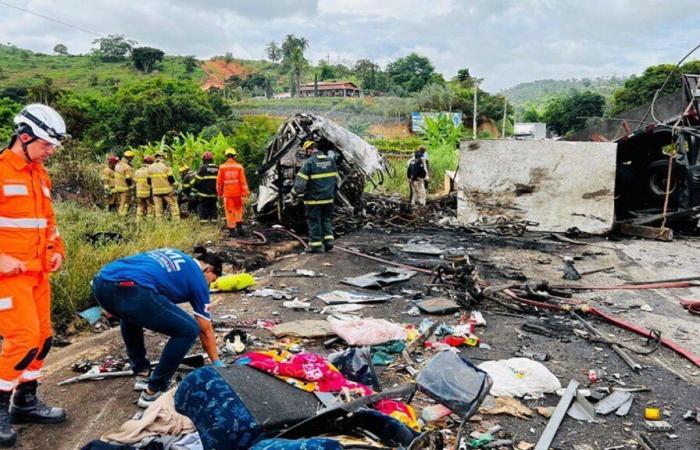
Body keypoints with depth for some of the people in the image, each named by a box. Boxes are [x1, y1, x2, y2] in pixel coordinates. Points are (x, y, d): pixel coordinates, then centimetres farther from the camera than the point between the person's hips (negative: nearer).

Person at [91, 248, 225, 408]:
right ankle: (153, 392, 16)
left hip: (101, 282, 8)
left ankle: (142, 374, 41)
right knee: (188, 330, 8)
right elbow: (206, 331, 24)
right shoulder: (198, 277, 19)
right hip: (130, 290, -8)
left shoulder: (174, 256, 36)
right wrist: (217, 363, 37)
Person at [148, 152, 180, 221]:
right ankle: (176, 219, -2)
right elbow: (170, 178, -10)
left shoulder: (150, 167, 6)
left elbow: (149, 180, 10)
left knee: (158, 207, 7)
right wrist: (173, 184, 8)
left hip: (156, 191, 4)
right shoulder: (166, 166, -7)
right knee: (173, 204, 3)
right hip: (167, 190, -4)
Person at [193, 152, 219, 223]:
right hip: (214, 193, 5)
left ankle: (204, 220, -3)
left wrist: (194, 190, 0)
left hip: (204, 193, -5)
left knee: (203, 207, 2)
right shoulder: (217, 168, 6)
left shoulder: (202, 168, -9)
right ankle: (213, 219, 13)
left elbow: (197, 180, -10)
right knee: (213, 206, 14)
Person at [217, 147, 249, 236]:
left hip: (227, 193, 0)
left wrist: (219, 193, 14)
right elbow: (243, 181, -7)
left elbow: (219, 182, 1)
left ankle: (231, 230, 8)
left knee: (229, 211, 7)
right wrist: (245, 194, -4)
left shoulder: (222, 167, -3)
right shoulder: (239, 166, -4)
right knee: (239, 209, 18)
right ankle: (239, 226, 7)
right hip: (238, 193, 0)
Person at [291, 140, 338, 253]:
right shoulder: (330, 161, 5)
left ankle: (315, 245, 10)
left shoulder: (309, 162, -13)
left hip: (313, 199, -5)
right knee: (326, 220, 18)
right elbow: (336, 179, 12)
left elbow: (300, 182, -15)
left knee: (314, 222, 5)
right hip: (328, 198, 5)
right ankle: (328, 240, 11)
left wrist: (294, 193, 1)